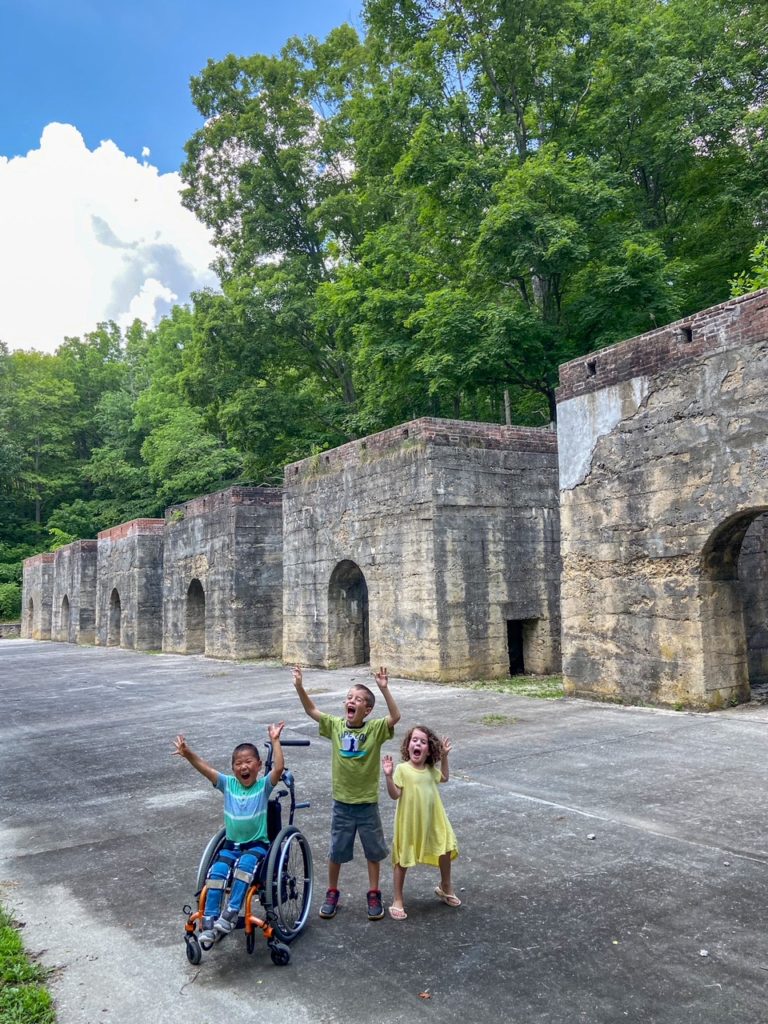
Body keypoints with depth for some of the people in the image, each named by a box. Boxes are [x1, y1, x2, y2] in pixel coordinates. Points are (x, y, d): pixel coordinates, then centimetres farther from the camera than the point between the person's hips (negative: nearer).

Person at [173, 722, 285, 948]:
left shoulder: (264, 785, -6)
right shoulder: (228, 784, 1)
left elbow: (279, 767, -26)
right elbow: (204, 768, -13)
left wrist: (275, 741, -30)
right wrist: (187, 754, -30)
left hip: (258, 843, -3)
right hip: (232, 843, 3)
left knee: (244, 864, -33)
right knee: (216, 872, -23)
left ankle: (231, 913, -27)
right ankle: (209, 923, -18)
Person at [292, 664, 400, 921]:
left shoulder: (375, 728, -13)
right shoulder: (336, 725, -6)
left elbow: (395, 717, -28)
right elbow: (312, 710, -8)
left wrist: (384, 688, -41)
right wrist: (299, 686, -23)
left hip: (367, 804, -2)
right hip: (342, 803, 2)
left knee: (373, 852, 14)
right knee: (336, 852, 15)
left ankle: (373, 894, 33)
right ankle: (332, 893, 36)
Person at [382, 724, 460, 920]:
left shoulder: (430, 769, 1)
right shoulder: (402, 769, -17)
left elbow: (444, 778, 22)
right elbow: (395, 794, -21)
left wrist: (444, 756, 13)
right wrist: (388, 776, -36)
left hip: (433, 821, 5)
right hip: (409, 822, -5)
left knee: (445, 850, 13)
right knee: (402, 860, 6)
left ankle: (445, 887, 40)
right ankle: (397, 901, 22)